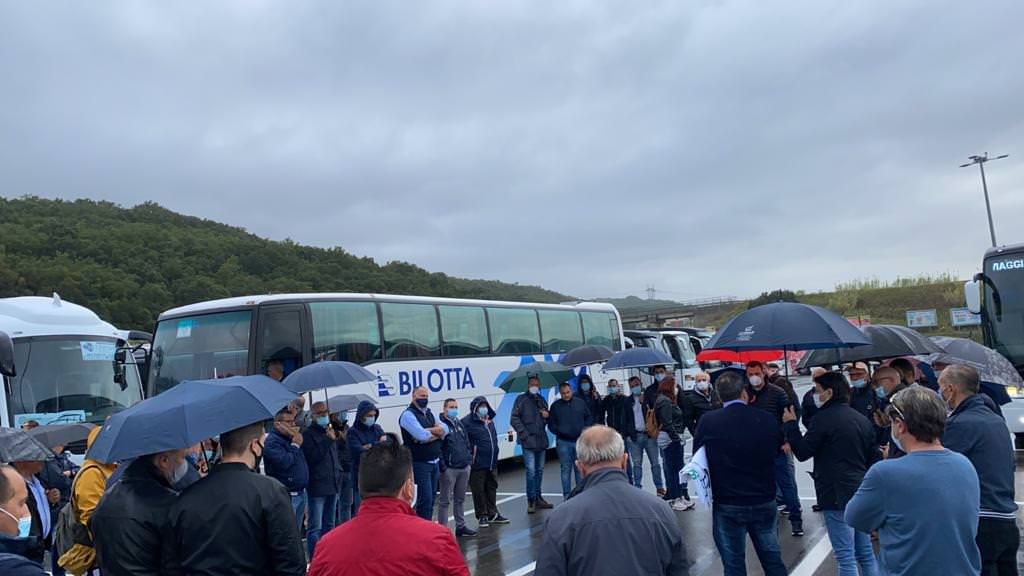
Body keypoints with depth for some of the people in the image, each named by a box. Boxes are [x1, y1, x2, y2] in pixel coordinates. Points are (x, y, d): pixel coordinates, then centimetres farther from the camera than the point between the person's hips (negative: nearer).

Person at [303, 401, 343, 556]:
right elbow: (311, 457, -17)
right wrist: (328, 440, -21)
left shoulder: (329, 431, 17)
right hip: (317, 486, -8)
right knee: (315, 528, -7)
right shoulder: (308, 434, -6)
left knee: (329, 525, 16)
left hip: (333, 485, 8)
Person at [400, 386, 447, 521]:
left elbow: (444, 430, 2)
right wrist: (437, 432, -3)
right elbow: (422, 436, -21)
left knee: (431, 499, 13)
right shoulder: (408, 415, -9)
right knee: (425, 499, -9)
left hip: (434, 462, 8)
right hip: (420, 464, -8)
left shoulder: (430, 413, 15)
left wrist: (427, 432, -14)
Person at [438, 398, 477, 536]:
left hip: (464, 467, 8)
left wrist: (469, 458, 11)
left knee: (460, 499, 17)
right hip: (449, 468, -8)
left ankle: (461, 526, 27)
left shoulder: (459, 424, 16)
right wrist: (442, 466, -18)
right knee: (445, 500, -1)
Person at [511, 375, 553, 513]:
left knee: (539, 470, 12)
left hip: (541, 440, 6)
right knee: (531, 471, -11)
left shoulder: (542, 400, 16)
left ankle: (538, 498, 23)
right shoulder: (521, 399, -1)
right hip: (528, 441, -6)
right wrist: (524, 434, -12)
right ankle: (531, 501, -3)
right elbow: (514, 419, -7)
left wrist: (547, 416, 3)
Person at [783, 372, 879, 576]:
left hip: (836, 496, -8)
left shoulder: (824, 419, -14)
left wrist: (791, 425, 1)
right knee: (866, 553, 15)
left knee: (845, 556, -3)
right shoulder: (862, 419, 11)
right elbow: (873, 459, 16)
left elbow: (803, 453, -10)